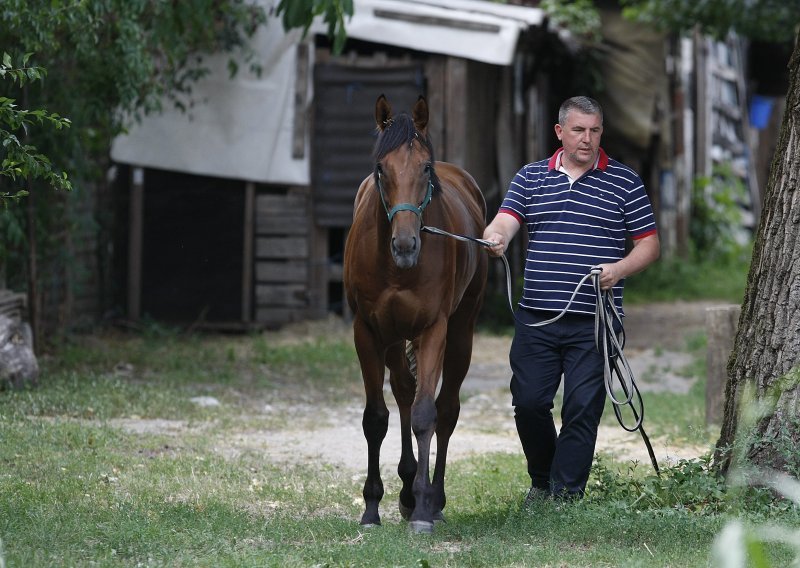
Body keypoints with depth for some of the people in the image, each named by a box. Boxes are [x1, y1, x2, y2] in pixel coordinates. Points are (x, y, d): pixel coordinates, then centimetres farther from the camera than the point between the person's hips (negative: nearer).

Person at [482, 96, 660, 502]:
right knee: (528, 402, 2)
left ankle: (566, 493, 3)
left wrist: (620, 269, -15)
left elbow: (649, 244, 5)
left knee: (582, 409, -3)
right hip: (536, 317, 2)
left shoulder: (624, 182, 4)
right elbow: (504, 222, -4)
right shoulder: (531, 177, 10)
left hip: (594, 321, -2)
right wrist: (494, 238, -28)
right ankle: (541, 480, 24)